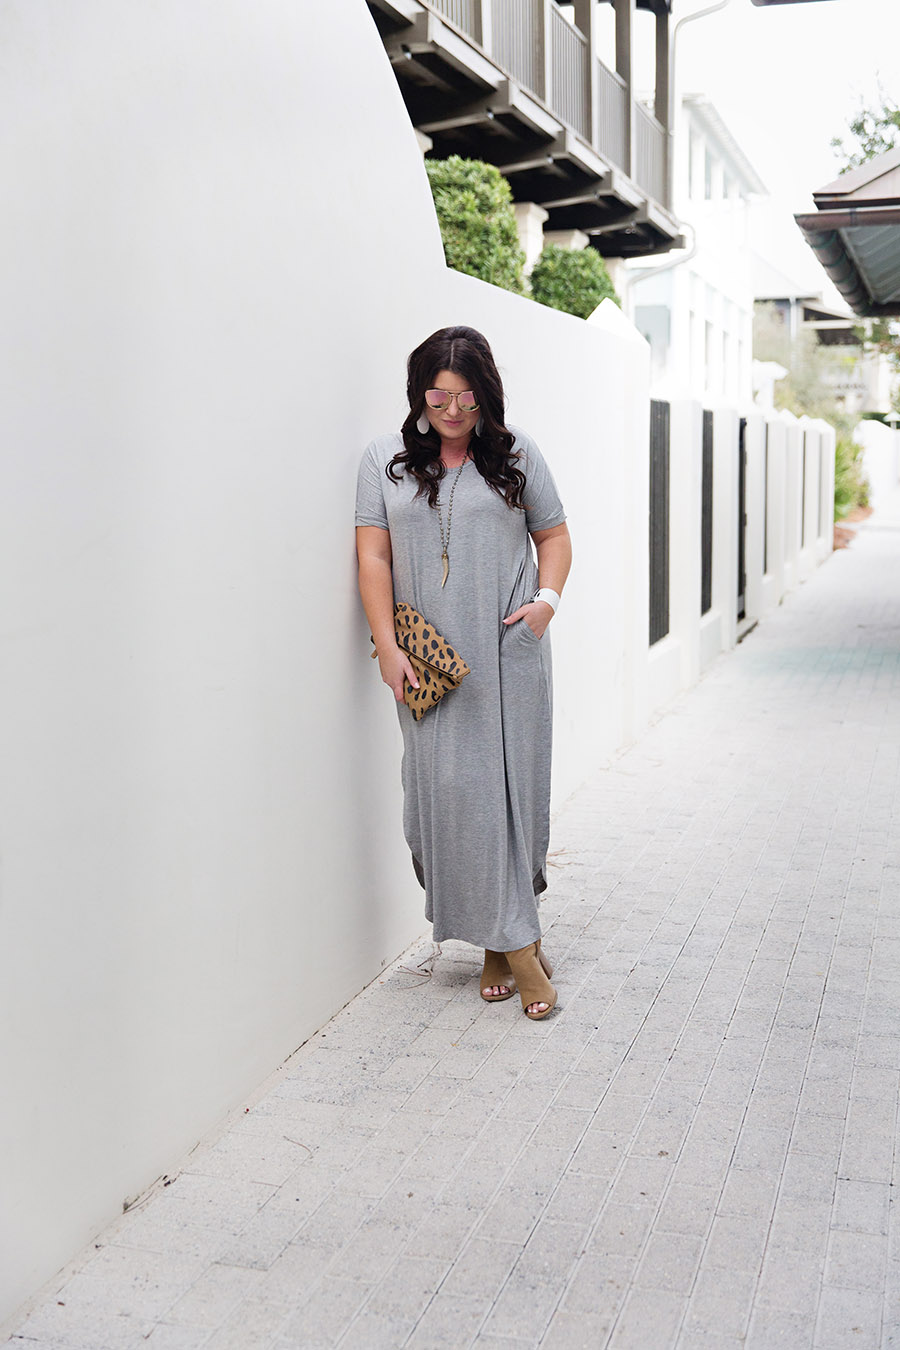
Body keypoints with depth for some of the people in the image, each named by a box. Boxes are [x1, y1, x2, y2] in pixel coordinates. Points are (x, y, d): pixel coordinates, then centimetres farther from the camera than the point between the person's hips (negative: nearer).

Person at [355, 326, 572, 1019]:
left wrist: (548, 596, -6)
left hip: (510, 651, 0)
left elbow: (554, 535, 14)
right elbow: (373, 555, 1)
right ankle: (514, 942, 2)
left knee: (510, 784, 1)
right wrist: (388, 647, -8)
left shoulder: (515, 453, 7)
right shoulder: (386, 457, 6)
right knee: (452, 788, -6)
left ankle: (507, 938, 15)